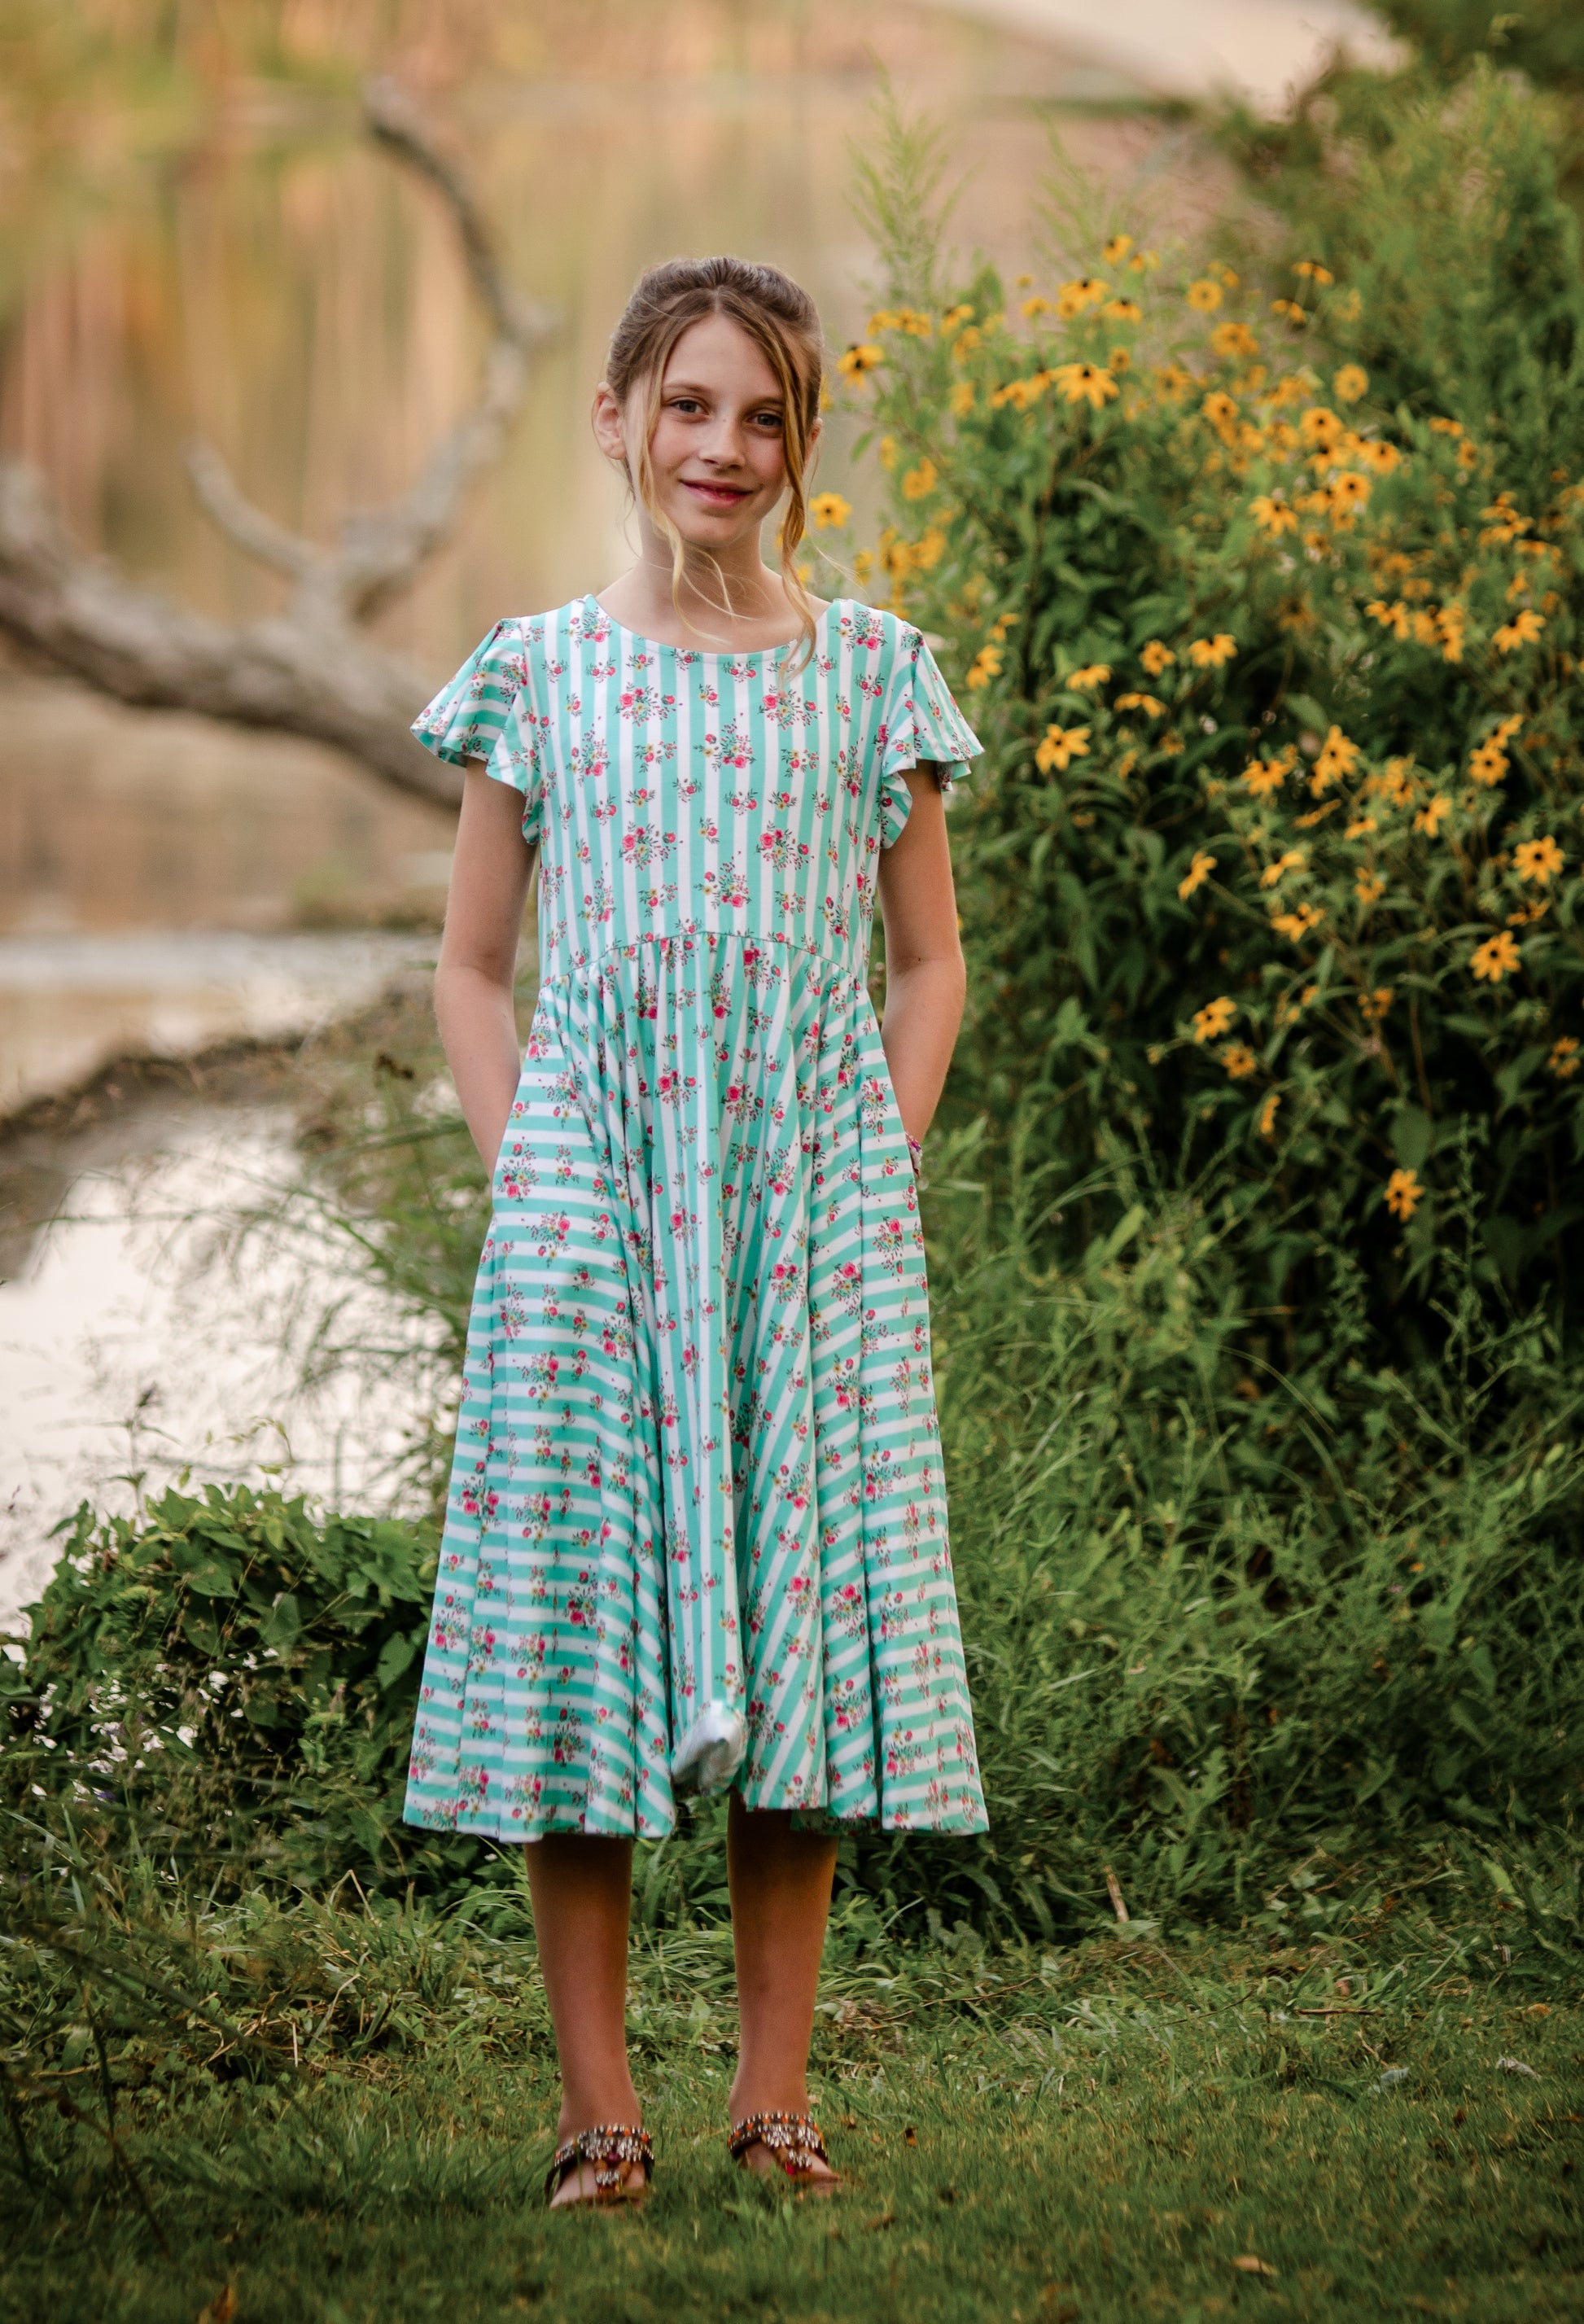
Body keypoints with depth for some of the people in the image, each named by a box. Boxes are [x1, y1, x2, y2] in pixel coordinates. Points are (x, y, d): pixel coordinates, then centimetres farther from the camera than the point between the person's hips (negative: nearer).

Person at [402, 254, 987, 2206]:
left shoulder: (869, 670, 7)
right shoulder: (537, 675, 7)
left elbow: (928, 962, 13)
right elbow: (472, 970, 12)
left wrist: (879, 1171, 1)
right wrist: (524, 1172, -1)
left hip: (814, 1198, 0)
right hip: (592, 1193, 0)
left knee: (802, 1624, 0)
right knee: (573, 1603, -4)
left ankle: (775, 2094, 9)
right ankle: (598, 2104, 2)